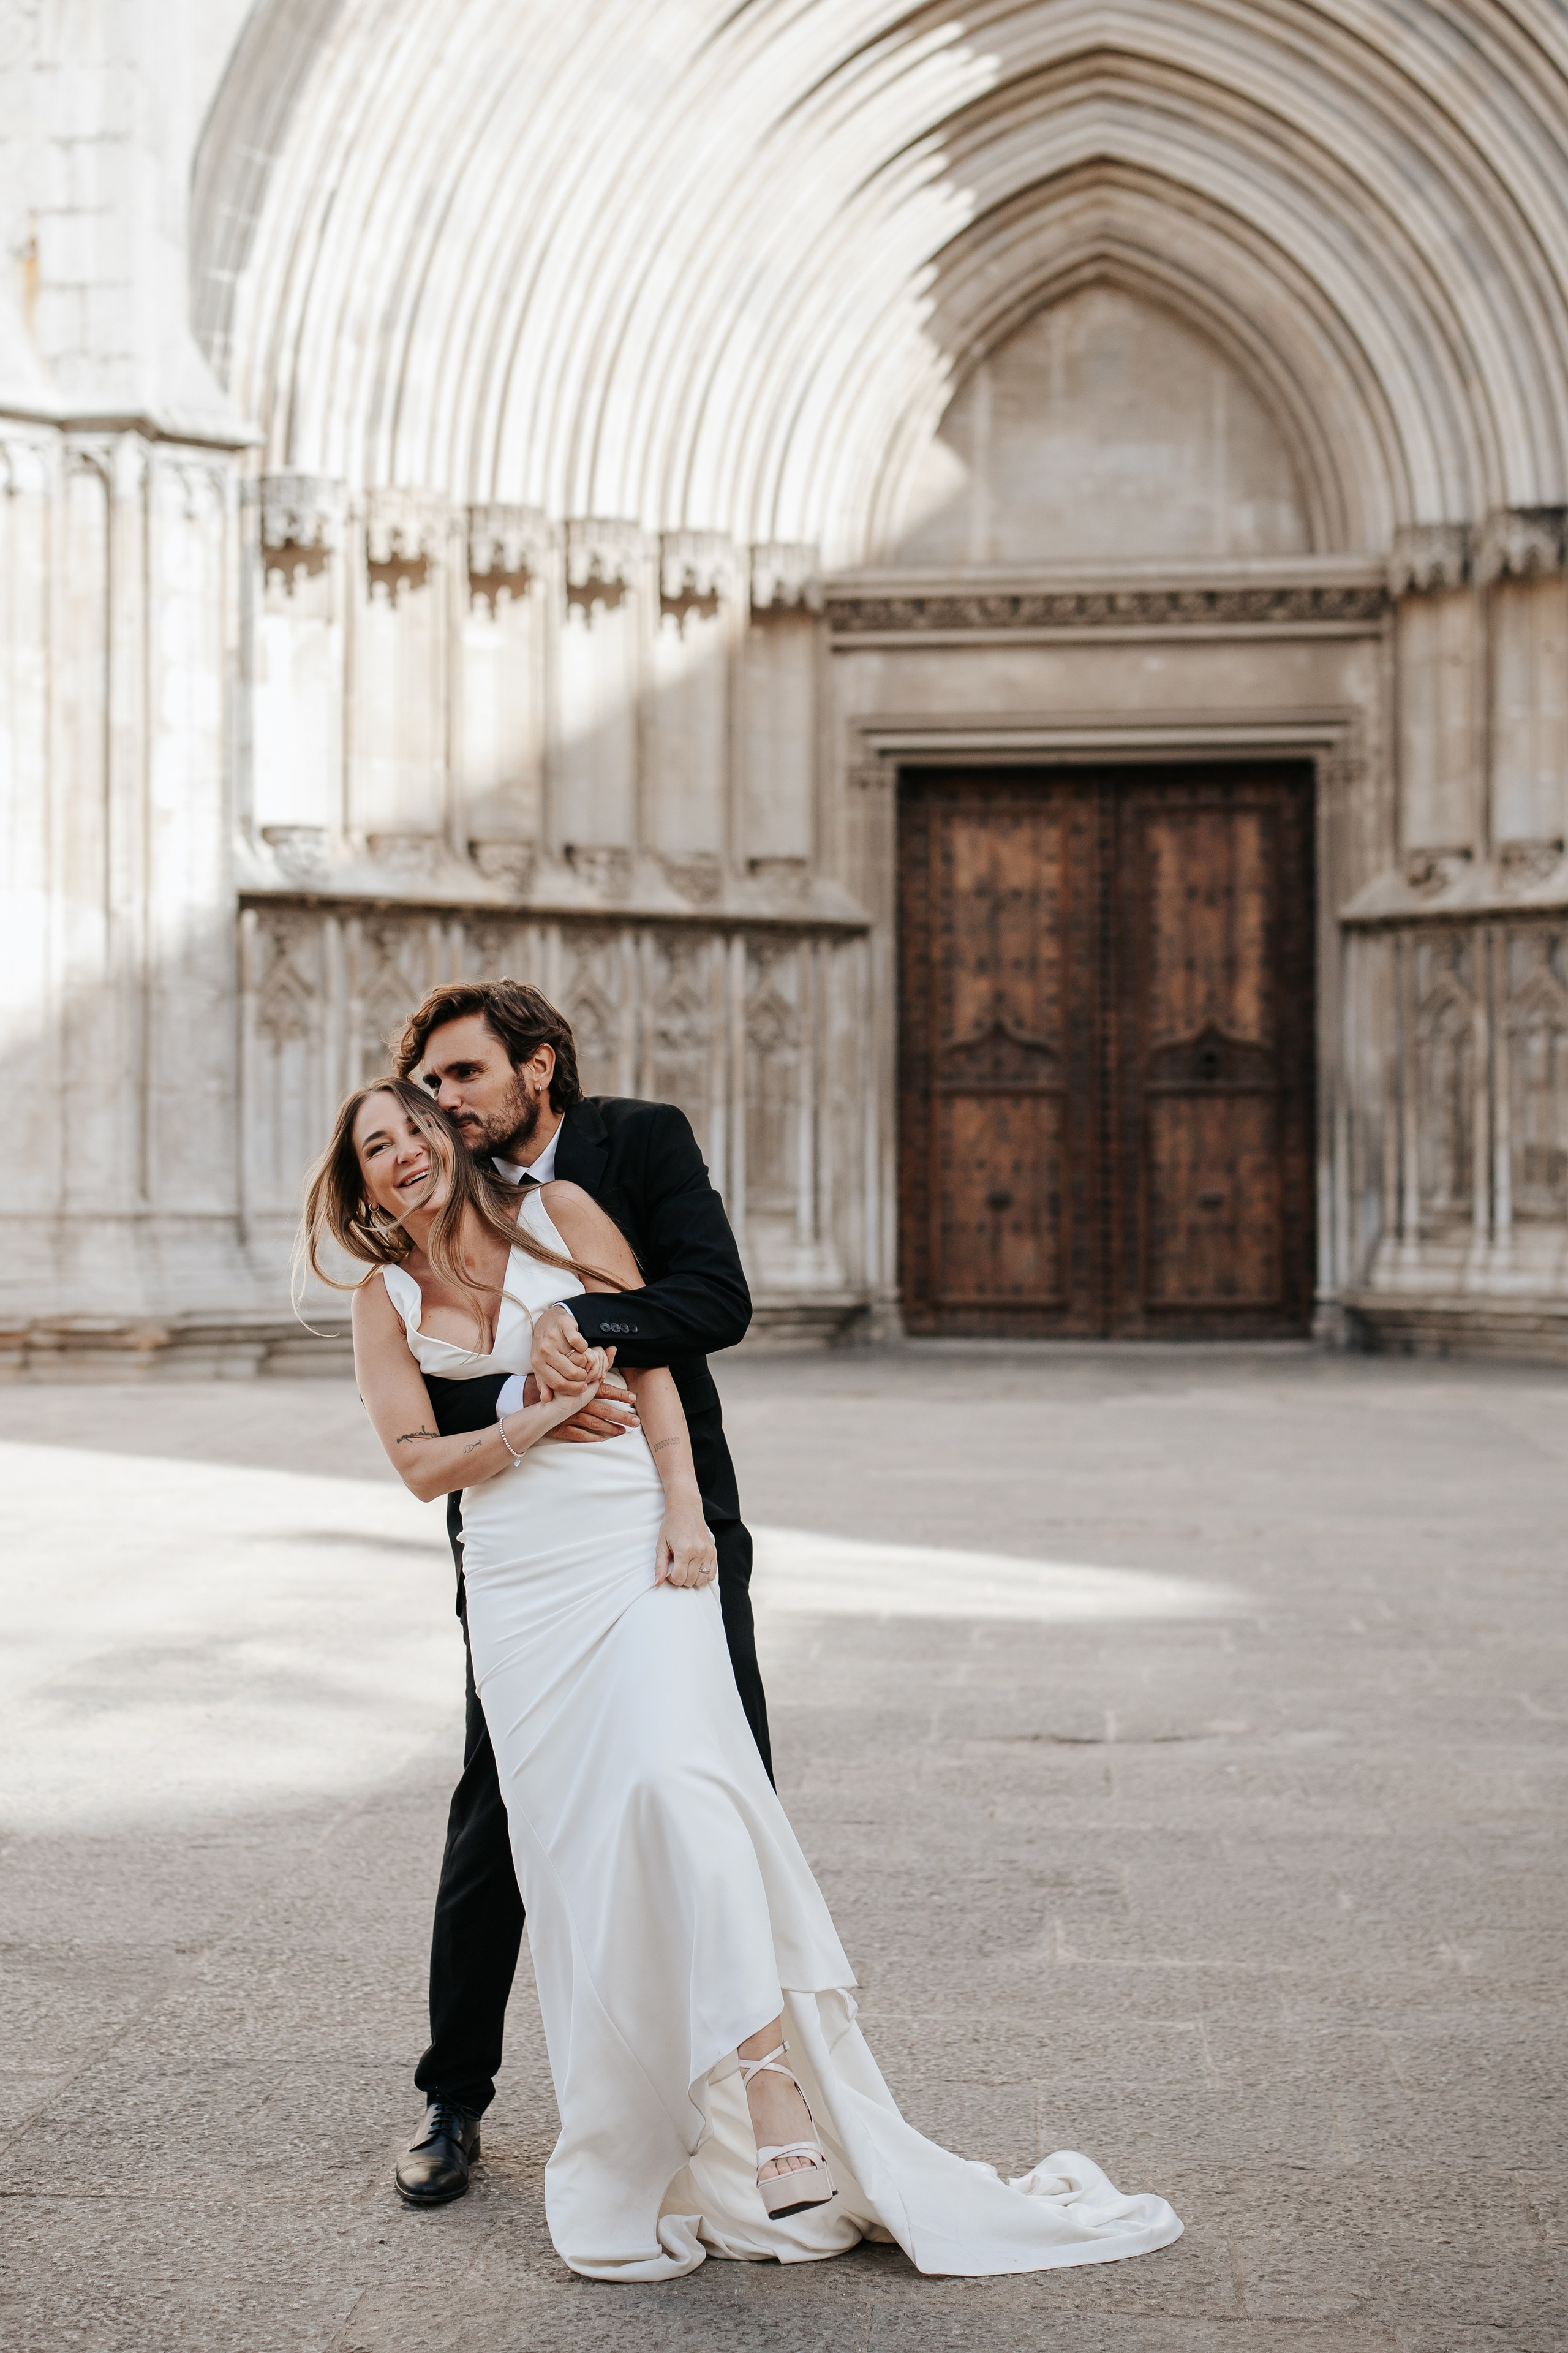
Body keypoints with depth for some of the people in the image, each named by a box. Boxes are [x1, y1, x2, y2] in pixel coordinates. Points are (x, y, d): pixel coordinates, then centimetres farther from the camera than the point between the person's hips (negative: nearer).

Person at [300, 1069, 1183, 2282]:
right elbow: (420, 1463, 5)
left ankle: (770, 2093, -23)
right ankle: (627, 2156, 6)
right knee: (567, 1838, -2)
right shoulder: (386, 1300, 11)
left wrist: (684, 1512, -7)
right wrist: (539, 1419, -10)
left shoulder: (558, 1211, 6)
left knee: (673, 1783, -22)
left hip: (636, 1544, -2)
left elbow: (652, 1359, 3)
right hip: (518, 1579, 2)